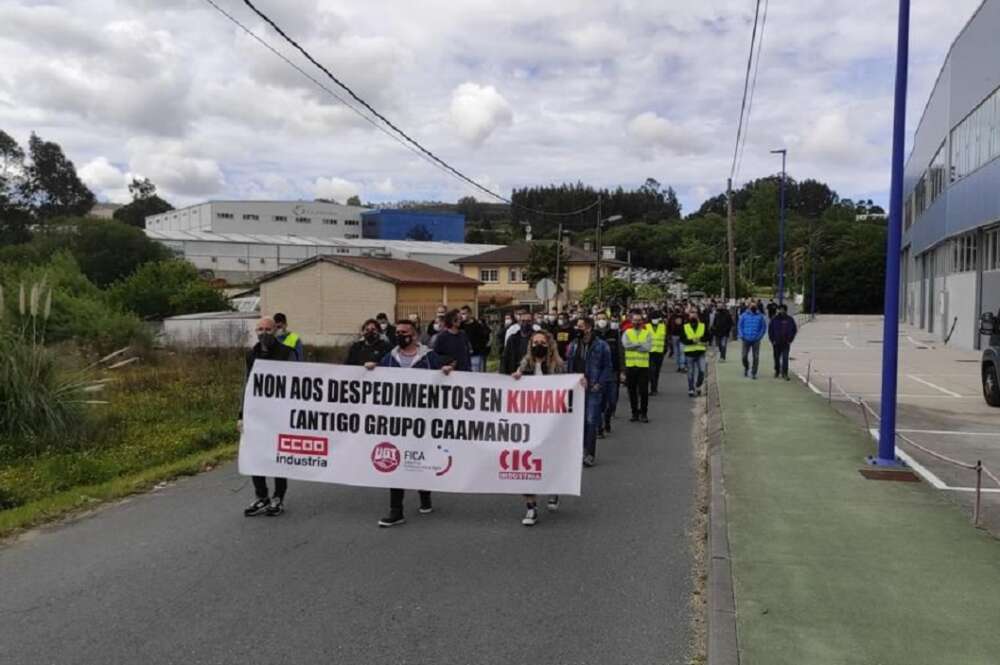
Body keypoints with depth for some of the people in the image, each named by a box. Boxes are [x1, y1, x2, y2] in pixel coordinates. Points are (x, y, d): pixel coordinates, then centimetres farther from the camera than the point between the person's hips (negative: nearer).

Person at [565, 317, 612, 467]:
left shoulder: (601, 346, -3)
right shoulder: (573, 345, 9)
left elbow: (607, 368, -1)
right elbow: (568, 366, 15)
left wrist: (599, 384, -10)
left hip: (593, 389, -4)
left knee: (591, 422, -7)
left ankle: (589, 454, -2)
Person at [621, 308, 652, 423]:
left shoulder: (647, 333, 4)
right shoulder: (627, 333, 7)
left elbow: (648, 347, -11)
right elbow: (626, 344, -12)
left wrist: (633, 346, -10)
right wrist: (641, 344, -10)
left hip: (643, 365, -1)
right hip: (630, 365, 1)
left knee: (644, 391, -1)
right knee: (632, 391, 7)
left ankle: (643, 413, 9)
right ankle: (634, 413, 17)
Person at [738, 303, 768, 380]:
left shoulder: (760, 316, 0)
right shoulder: (744, 315, 1)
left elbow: (764, 327, 5)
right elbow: (739, 326, 5)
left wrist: (759, 336, -5)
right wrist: (742, 336, -4)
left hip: (756, 340, 0)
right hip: (746, 339, 0)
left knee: (756, 357, 0)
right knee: (744, 356, 0)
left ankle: (754, 373, 10)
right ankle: (746, 367, 29)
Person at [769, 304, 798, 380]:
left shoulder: (790, 319, -1)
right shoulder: (774, 319, -1)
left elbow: (794, 330, 7)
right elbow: (770, 330, 4)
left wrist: (790, 340, 1)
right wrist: (772, 340, -2)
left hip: (786, 343, -1)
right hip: (776, 343, 1)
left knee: (785, 358, -8)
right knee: (777, 358, 11)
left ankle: (785, 374, -6)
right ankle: (777, 371, 29)